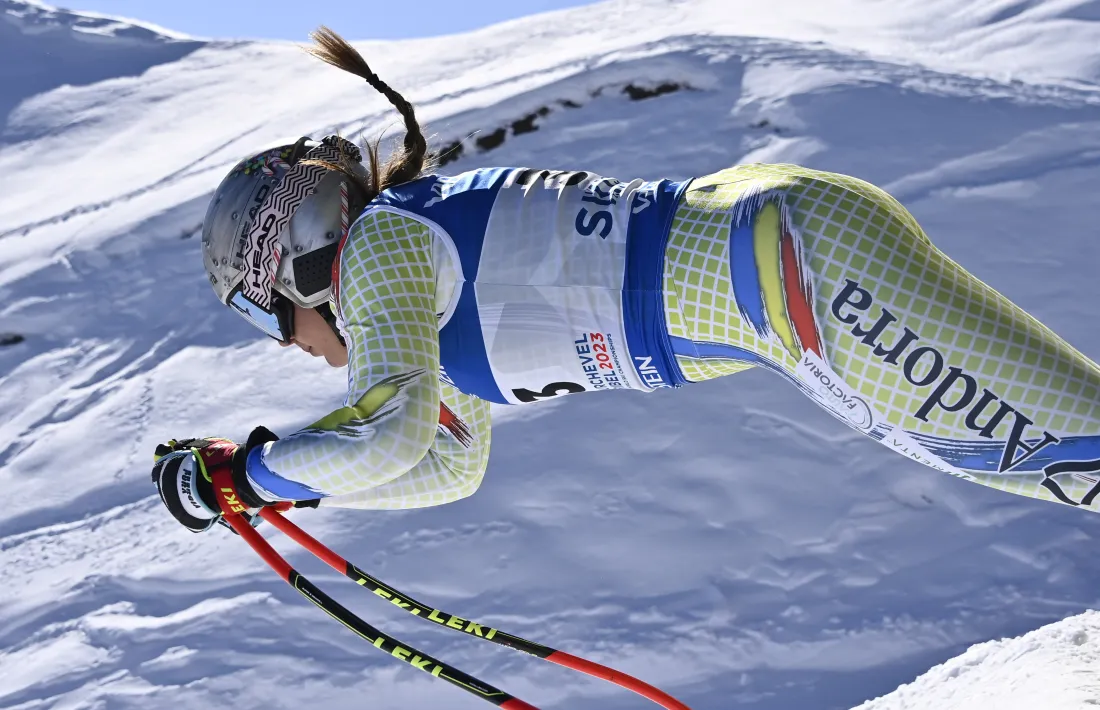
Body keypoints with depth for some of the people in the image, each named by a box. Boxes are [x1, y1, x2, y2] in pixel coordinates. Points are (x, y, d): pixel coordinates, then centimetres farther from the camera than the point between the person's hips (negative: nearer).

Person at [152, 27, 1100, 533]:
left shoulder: (379, 238, -5)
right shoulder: (430, 268, 22)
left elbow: (388, 430, -17)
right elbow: (447, 465, 30)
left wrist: (241, 471, -1)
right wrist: (288, 477, 28)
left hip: (796, 254, -9)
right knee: (995, 439, 17)